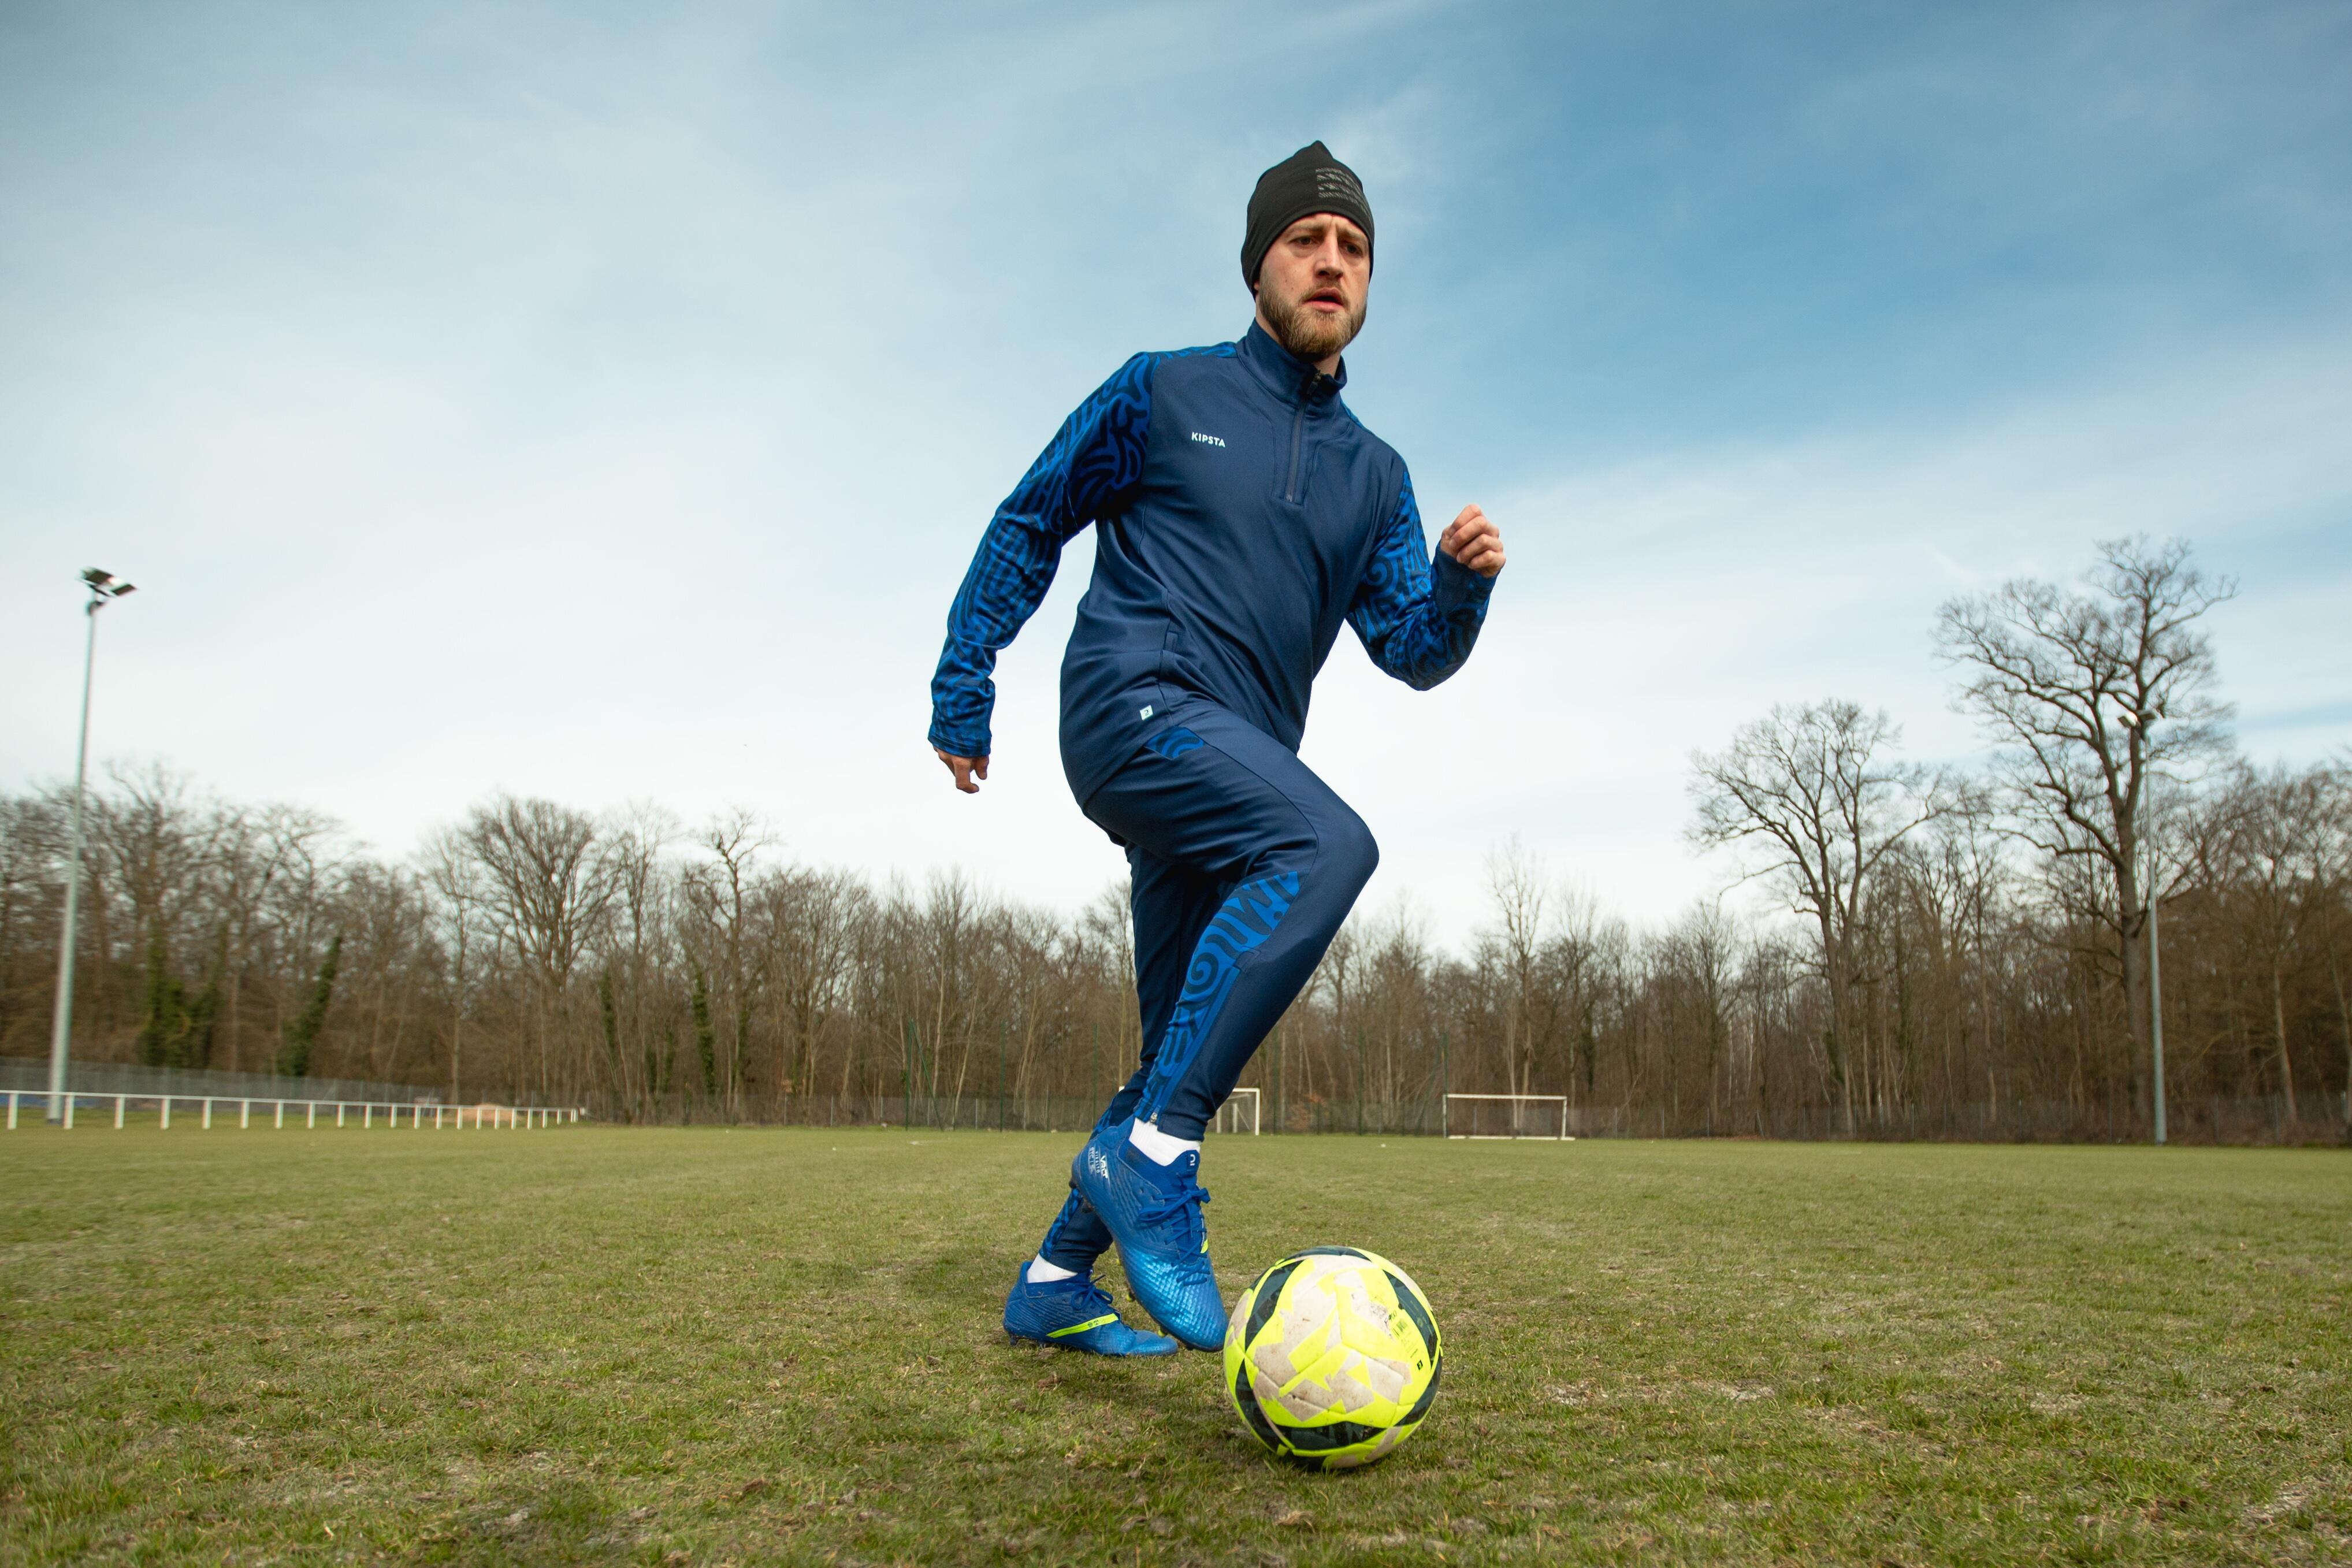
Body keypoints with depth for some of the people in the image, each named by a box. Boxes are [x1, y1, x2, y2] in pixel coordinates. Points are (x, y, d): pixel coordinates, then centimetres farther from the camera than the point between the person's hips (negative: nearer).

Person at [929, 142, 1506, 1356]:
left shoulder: (1374, 475, 17)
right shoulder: (1163, 394, 5)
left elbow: (1413, 655, 12)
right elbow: (1026, 528, 9)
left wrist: (1461, 585, -10)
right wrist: (961, 691, 4)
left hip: (1240, 773, 6)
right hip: (1135, 702, -6)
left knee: (1188, 1057, 6)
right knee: (1329, 845, -32)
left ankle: (1054, 1282, 21)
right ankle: (1151, 1153, -28)